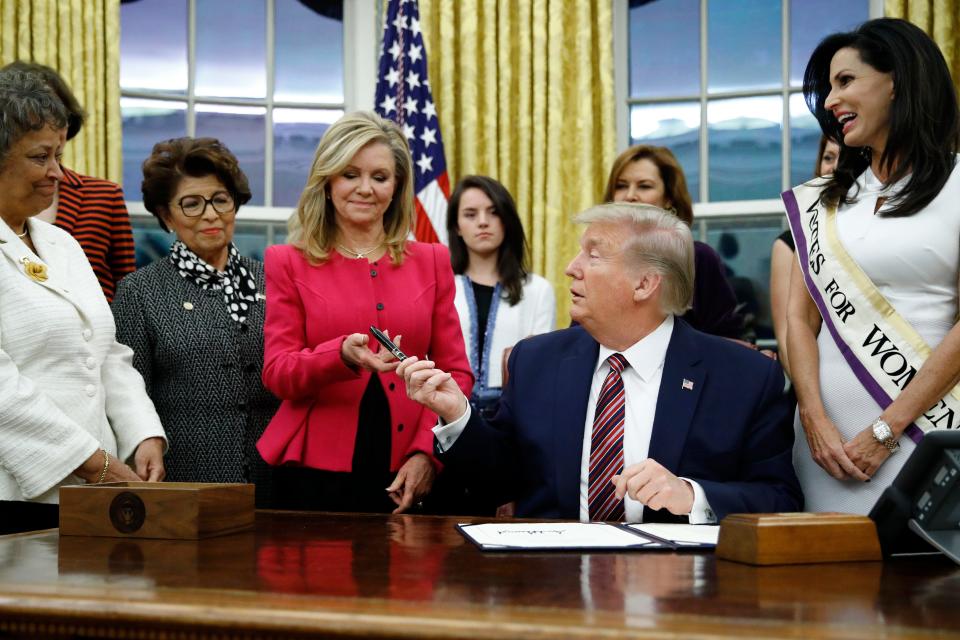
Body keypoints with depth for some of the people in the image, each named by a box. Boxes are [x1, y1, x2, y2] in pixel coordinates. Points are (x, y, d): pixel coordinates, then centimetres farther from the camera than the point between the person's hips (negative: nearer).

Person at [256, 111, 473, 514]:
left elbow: (456, 373, 7)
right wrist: (343, 355, -23)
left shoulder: (431, 262, 10)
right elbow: (276, 373, -4)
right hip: (316, 478, -1)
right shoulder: (288, 263, 5)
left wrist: (427, 452, -8)